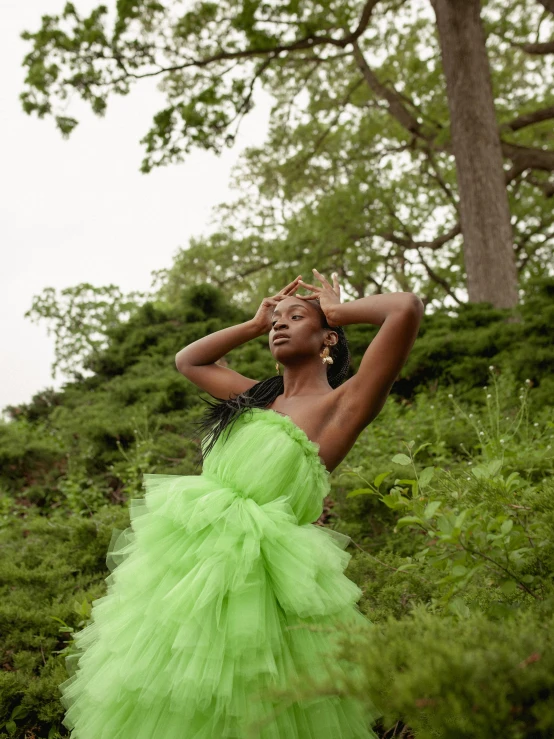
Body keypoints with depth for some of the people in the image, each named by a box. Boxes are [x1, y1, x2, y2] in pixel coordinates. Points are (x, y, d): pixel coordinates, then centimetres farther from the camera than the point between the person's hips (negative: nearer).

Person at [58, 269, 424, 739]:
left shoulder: (341, 404, -5)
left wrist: (339, 311, 2)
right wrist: (254, 324, 23)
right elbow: (188, 360, 31)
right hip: (190, 558, 7)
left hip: (250, 574, -7)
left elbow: (407, 308, -16)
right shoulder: (258, 397, 15)